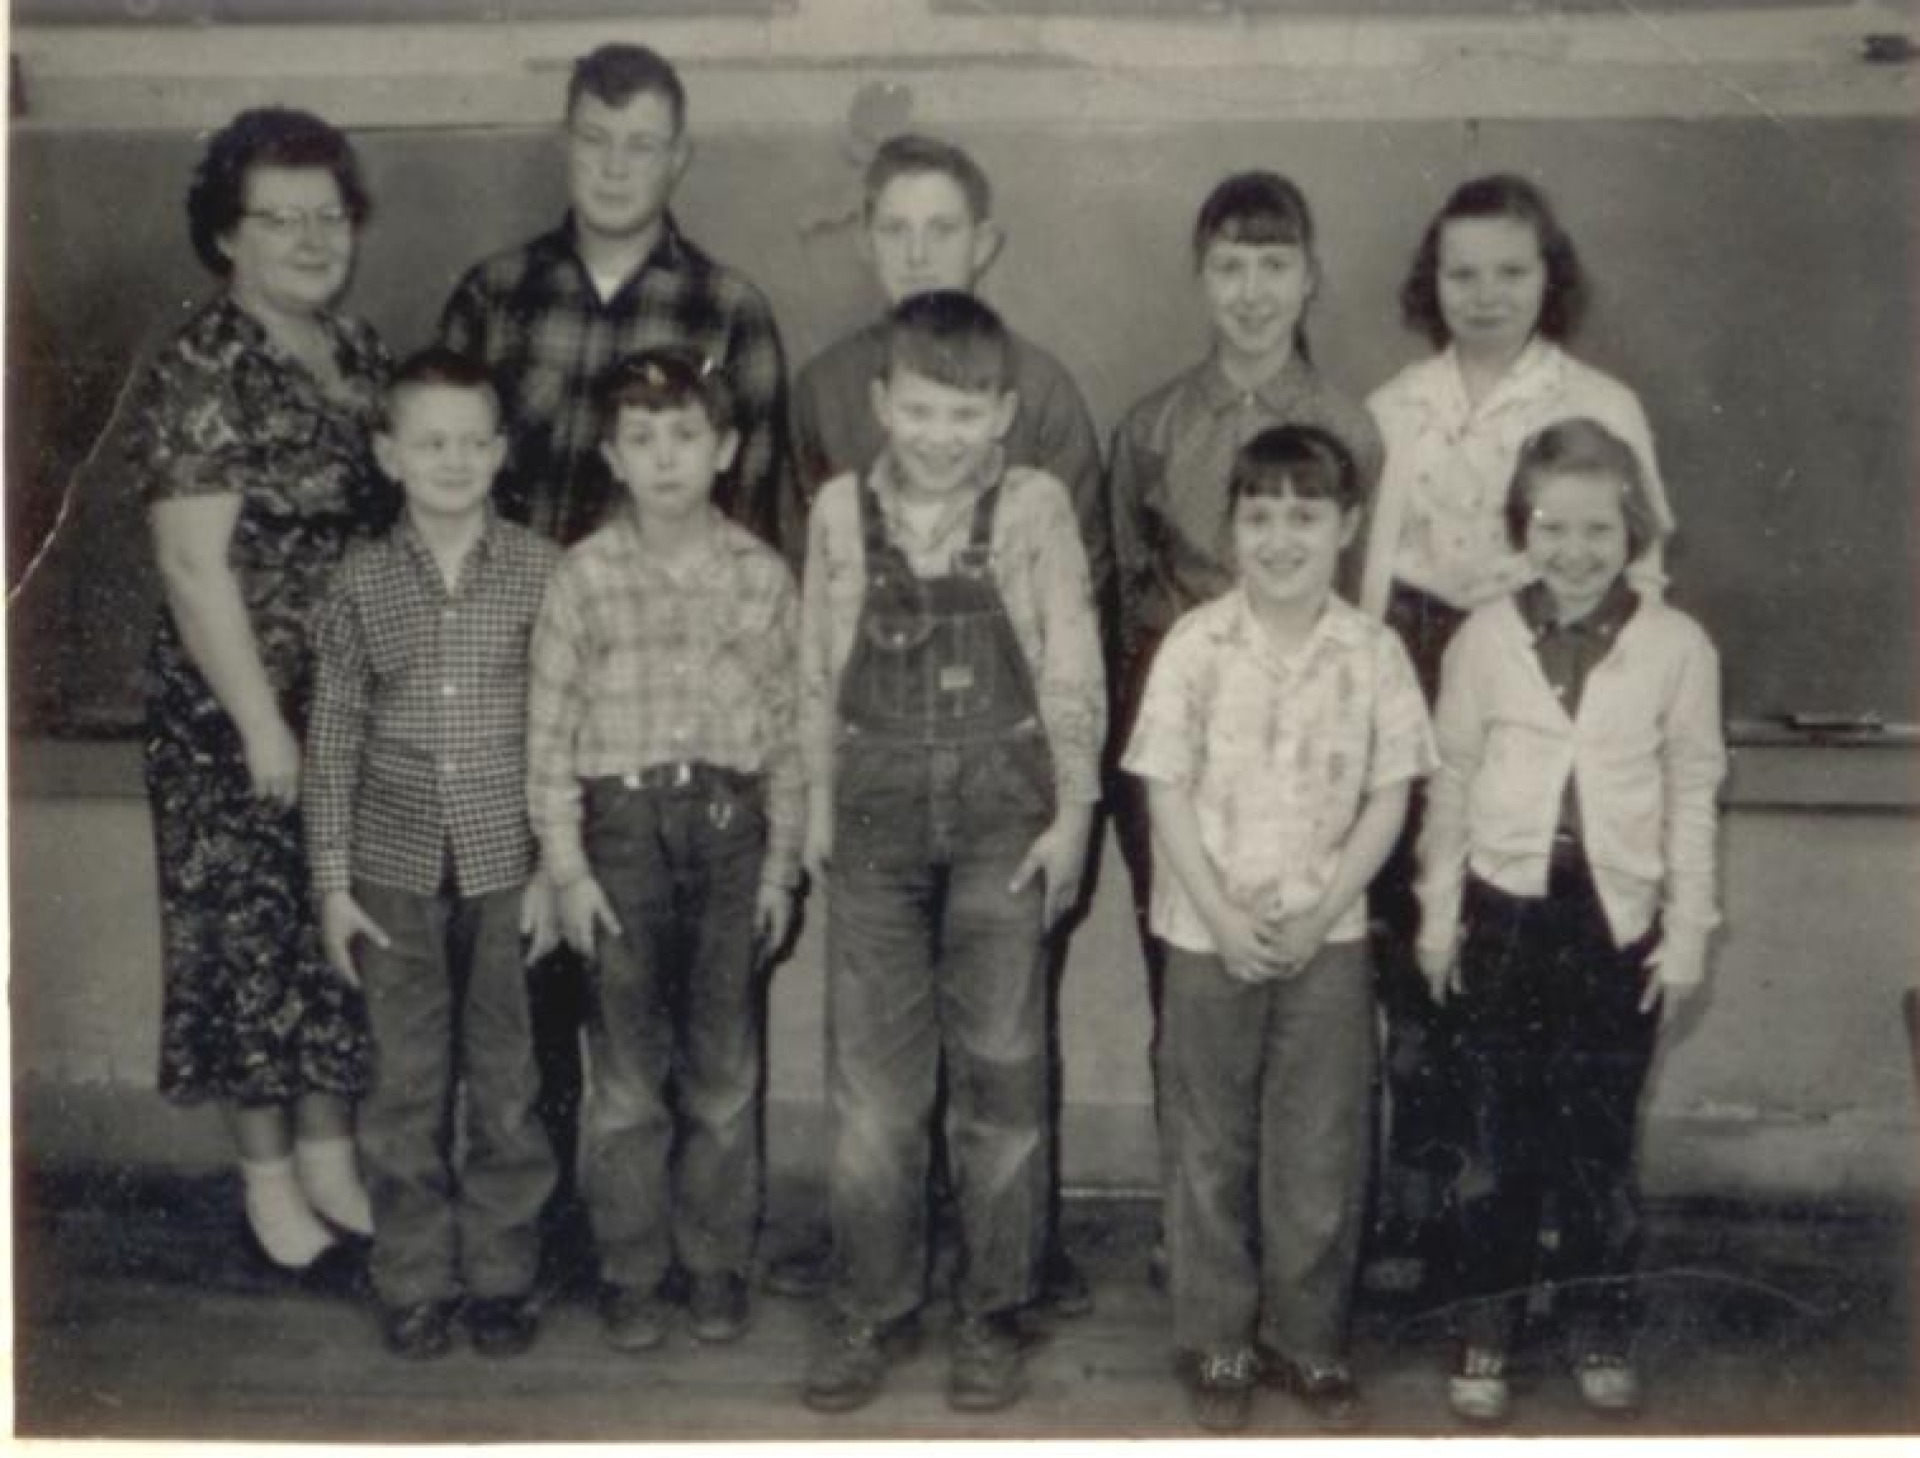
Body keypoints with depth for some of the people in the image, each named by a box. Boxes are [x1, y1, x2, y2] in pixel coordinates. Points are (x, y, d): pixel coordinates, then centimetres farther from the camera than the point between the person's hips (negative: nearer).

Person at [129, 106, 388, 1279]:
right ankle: (270, 1181, 20)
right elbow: (195, 569, -18)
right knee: (254, 937, 5)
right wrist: (262, 725, -19)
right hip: (242, 715, -7)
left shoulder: (362, 353, 7)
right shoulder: (199, 376, -14)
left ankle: (332, 1153, 29)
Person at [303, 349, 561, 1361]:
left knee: (506, 1084, 8)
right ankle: (415, 1283, 22)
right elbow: (333, 738, 3)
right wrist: (331, 884, 2)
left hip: (507, 865, -1)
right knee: (406, 1086, 9)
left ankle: (501, 1276, 23)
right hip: (396, 869, 1)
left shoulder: (541, 572, -3)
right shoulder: (363, 581, 0)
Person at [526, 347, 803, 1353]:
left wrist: (781, 862, 3)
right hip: (622, 823, -1)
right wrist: (565, 863, -5)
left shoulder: (762, 576, 2)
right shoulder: (584, 577, -1)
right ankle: (631, 1269, 19)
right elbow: (550, 729, 0)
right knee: (626, 1065, 5)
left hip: (728, 822, 1)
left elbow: (787, 727, 5)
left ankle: (716, 1262, 23)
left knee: (725, 1064, 8)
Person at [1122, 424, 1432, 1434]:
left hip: (1327, 937, 1)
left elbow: (1387, 799, -1)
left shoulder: (1372, 654, -3)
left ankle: (1306, 1339, 24)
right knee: (1210, 1150, 9)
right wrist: (1224, 916, -13)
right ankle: (1216, 1343, 23)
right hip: (1209, 937, -1)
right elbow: (1166, 793, -7)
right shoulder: (1194, 647, -6)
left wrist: (1319, 915, -10)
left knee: (1322, 1151, 8)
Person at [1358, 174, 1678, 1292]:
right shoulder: (1393, 410, 8)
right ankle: (1414, 1211, 18)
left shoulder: (1604, 408, 1)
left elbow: (1639, 576, 2)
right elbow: (1365, 571, 10)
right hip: (1418, 696, 2)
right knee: (1416, 964, 5)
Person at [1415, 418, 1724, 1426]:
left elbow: (1693, 794, 2)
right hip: (1504, 909, 1)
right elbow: (1451, 779, 6)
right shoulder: (1483, 637, 0)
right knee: (1497, 1133, 6)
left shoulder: (1678, 646, -3)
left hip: (1620, 918, 0)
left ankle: (1600, 1329, 23)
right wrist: (1438, 910, 5)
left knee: (1601, 1135, 6)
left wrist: (1687, 928, 1)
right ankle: (1485, 1333, 19)